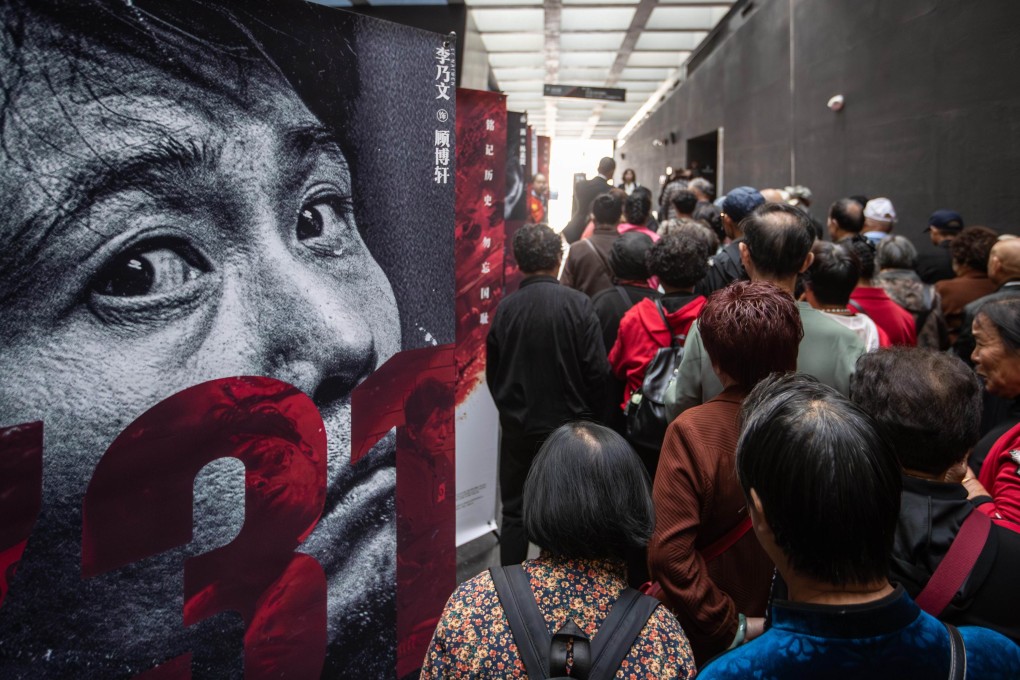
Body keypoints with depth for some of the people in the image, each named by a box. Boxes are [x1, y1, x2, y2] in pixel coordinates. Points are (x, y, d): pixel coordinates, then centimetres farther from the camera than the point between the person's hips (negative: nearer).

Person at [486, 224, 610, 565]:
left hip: (517, 426, 1)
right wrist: (591, 416, 4)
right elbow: (597, 371, -12)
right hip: (569, 423, -1)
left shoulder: (505, 307, -8)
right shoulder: (578, 304, -13)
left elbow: (492, 372, 2)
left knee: (515, 512, 14)